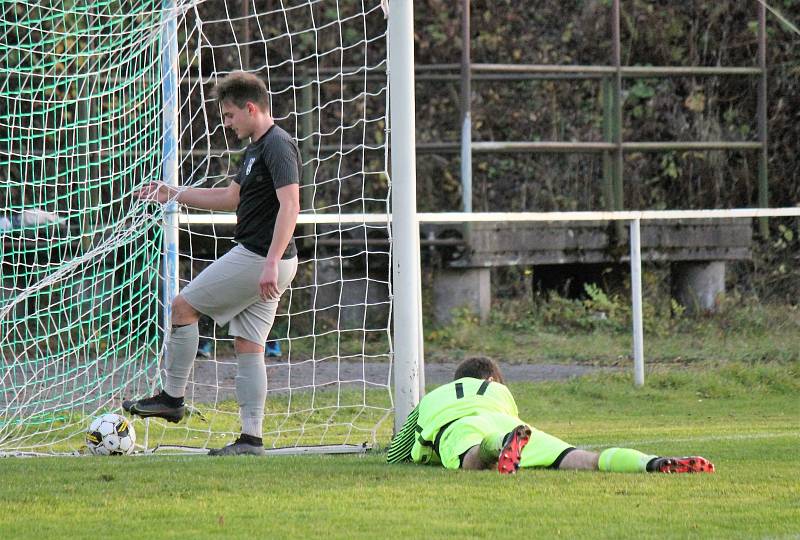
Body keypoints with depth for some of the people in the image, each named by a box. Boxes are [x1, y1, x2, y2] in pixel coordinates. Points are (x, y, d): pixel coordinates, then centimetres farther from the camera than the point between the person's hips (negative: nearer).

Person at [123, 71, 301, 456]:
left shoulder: (278, 146, -14)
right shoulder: (256, 148, 18)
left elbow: (290, 205, -24)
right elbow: (231, 198, 30)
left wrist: (271, 262, -31)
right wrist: (173, 195, 29)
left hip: (257, 258, -10)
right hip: (260, 261, 10)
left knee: (183, 307, 0)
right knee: (247, 347, 7)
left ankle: (171, 397, 8)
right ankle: (251, 439, 4)